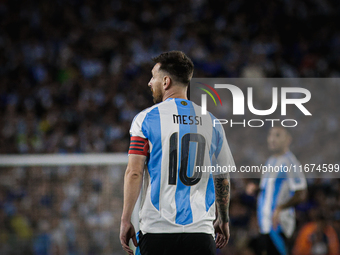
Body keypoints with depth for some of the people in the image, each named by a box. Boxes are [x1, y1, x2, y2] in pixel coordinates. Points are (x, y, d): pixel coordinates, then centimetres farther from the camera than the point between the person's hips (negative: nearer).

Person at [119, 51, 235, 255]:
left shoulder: (146, 119, 0)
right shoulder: (211, 122, 10)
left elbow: (134, 173, -7)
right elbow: (222, 177, 16)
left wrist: (126, 220, -1)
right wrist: (224, 220, 28)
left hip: (157, 230, -2)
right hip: (201, 230, 2)